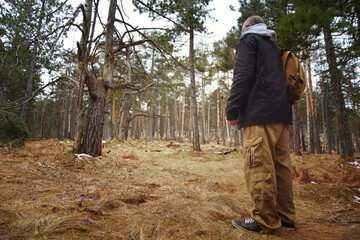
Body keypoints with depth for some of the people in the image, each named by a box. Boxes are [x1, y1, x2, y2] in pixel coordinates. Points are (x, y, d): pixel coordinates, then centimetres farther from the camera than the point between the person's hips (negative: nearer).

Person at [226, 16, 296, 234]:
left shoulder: (249, 40, 6)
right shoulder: (275, 47, 29)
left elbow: (243, 76, -9)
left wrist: (232, 109, -10)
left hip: (260, 114, -9)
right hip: (282, 114, 9)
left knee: (259, 167, -8)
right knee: (280, 165, 8)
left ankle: (265, 221, -3)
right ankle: (285, 217, 15)